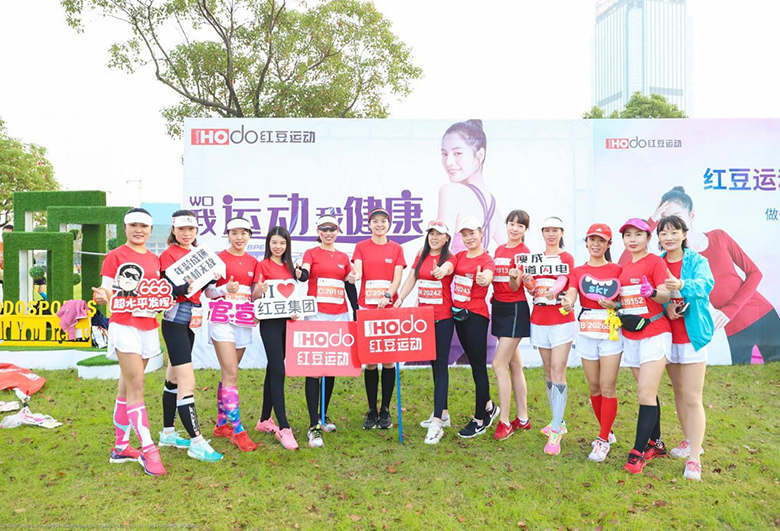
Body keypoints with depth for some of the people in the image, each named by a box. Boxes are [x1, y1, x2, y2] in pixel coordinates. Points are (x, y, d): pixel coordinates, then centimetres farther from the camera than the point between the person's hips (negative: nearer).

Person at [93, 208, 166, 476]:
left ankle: (120, 447, 22)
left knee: (127, 387, 13)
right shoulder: (115, 256, -4)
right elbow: (107, 291, -8)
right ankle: (147, 449, -5)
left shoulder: (155, 260, 13)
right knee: (136, 388, -9)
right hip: (125, 326, -6)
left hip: (148, 327, 6)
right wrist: (102, 296, -30)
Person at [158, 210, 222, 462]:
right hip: (175, 321, -8)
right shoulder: (168, 254, -8)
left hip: (191, 320, 8)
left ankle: (168, 433, 27)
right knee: (187, 383, -11)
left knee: (174, 379, 16)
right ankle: (197, 442, -8)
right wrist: (185, 286, -37)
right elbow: (168, 288, -19)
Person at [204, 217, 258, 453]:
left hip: (244, 322, 5)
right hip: (222, 319, -5)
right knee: (231, 374, -10)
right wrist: (226, 288, -22)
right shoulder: (219, 258, -3)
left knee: (228, 374, 13)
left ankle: (221, 424, 23)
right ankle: (238, 431, -8)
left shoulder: (253, 262, 10)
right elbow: (208, 291, -3)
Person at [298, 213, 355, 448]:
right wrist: (300, 274, -40)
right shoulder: (311, 253, 4)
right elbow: (305, 274, -17)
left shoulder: (344, 258, 15)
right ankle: (314, 426, -8)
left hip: (340, 316, 5)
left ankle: (324, 415, 26)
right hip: (316, 315, -4)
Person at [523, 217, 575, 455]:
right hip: (539, 320, 5)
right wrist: (528, 283, -15)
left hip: (561, 321, -5)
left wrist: (551, 291, -41)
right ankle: (558, 421, 25)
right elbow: (534, 290, 8)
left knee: (558, 372, -10)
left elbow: (562, 282, -19)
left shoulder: (566, 258, -2)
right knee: (548, 372, 11)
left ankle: (556, 432, -8)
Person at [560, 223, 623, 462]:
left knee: (607, 387, -4)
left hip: (611, 333, -2)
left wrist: (614, 305, -16)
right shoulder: (578, 272, 6)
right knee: (594, 387, 11)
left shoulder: (617, 270, 1)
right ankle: (607, 431, 29)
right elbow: (570, 296, -11)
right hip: (586, 333, 3)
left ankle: (603, 440, 6)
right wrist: (567, 303, -34)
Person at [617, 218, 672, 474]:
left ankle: (638, 452, 0)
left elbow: (666, 296, -17)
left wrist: (653, 292, -36)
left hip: (655, 335, -6)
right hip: (630, 337, 6)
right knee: (647, 393, 14)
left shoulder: (656, 261, -7)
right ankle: (656, 444, 26)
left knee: (646, 395, -7)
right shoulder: (624, 268, 12)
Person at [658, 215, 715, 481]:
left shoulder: (697, 261, -7)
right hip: (667, 335, 4)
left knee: (692, 398, -5)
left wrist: (682, 285, -46)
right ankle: (689, 441, 34)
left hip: (692, 336, -4)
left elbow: (705, 284, -26)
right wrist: (665, 308, -18)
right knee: (678, 392, 17)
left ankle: (694, 459, 1)